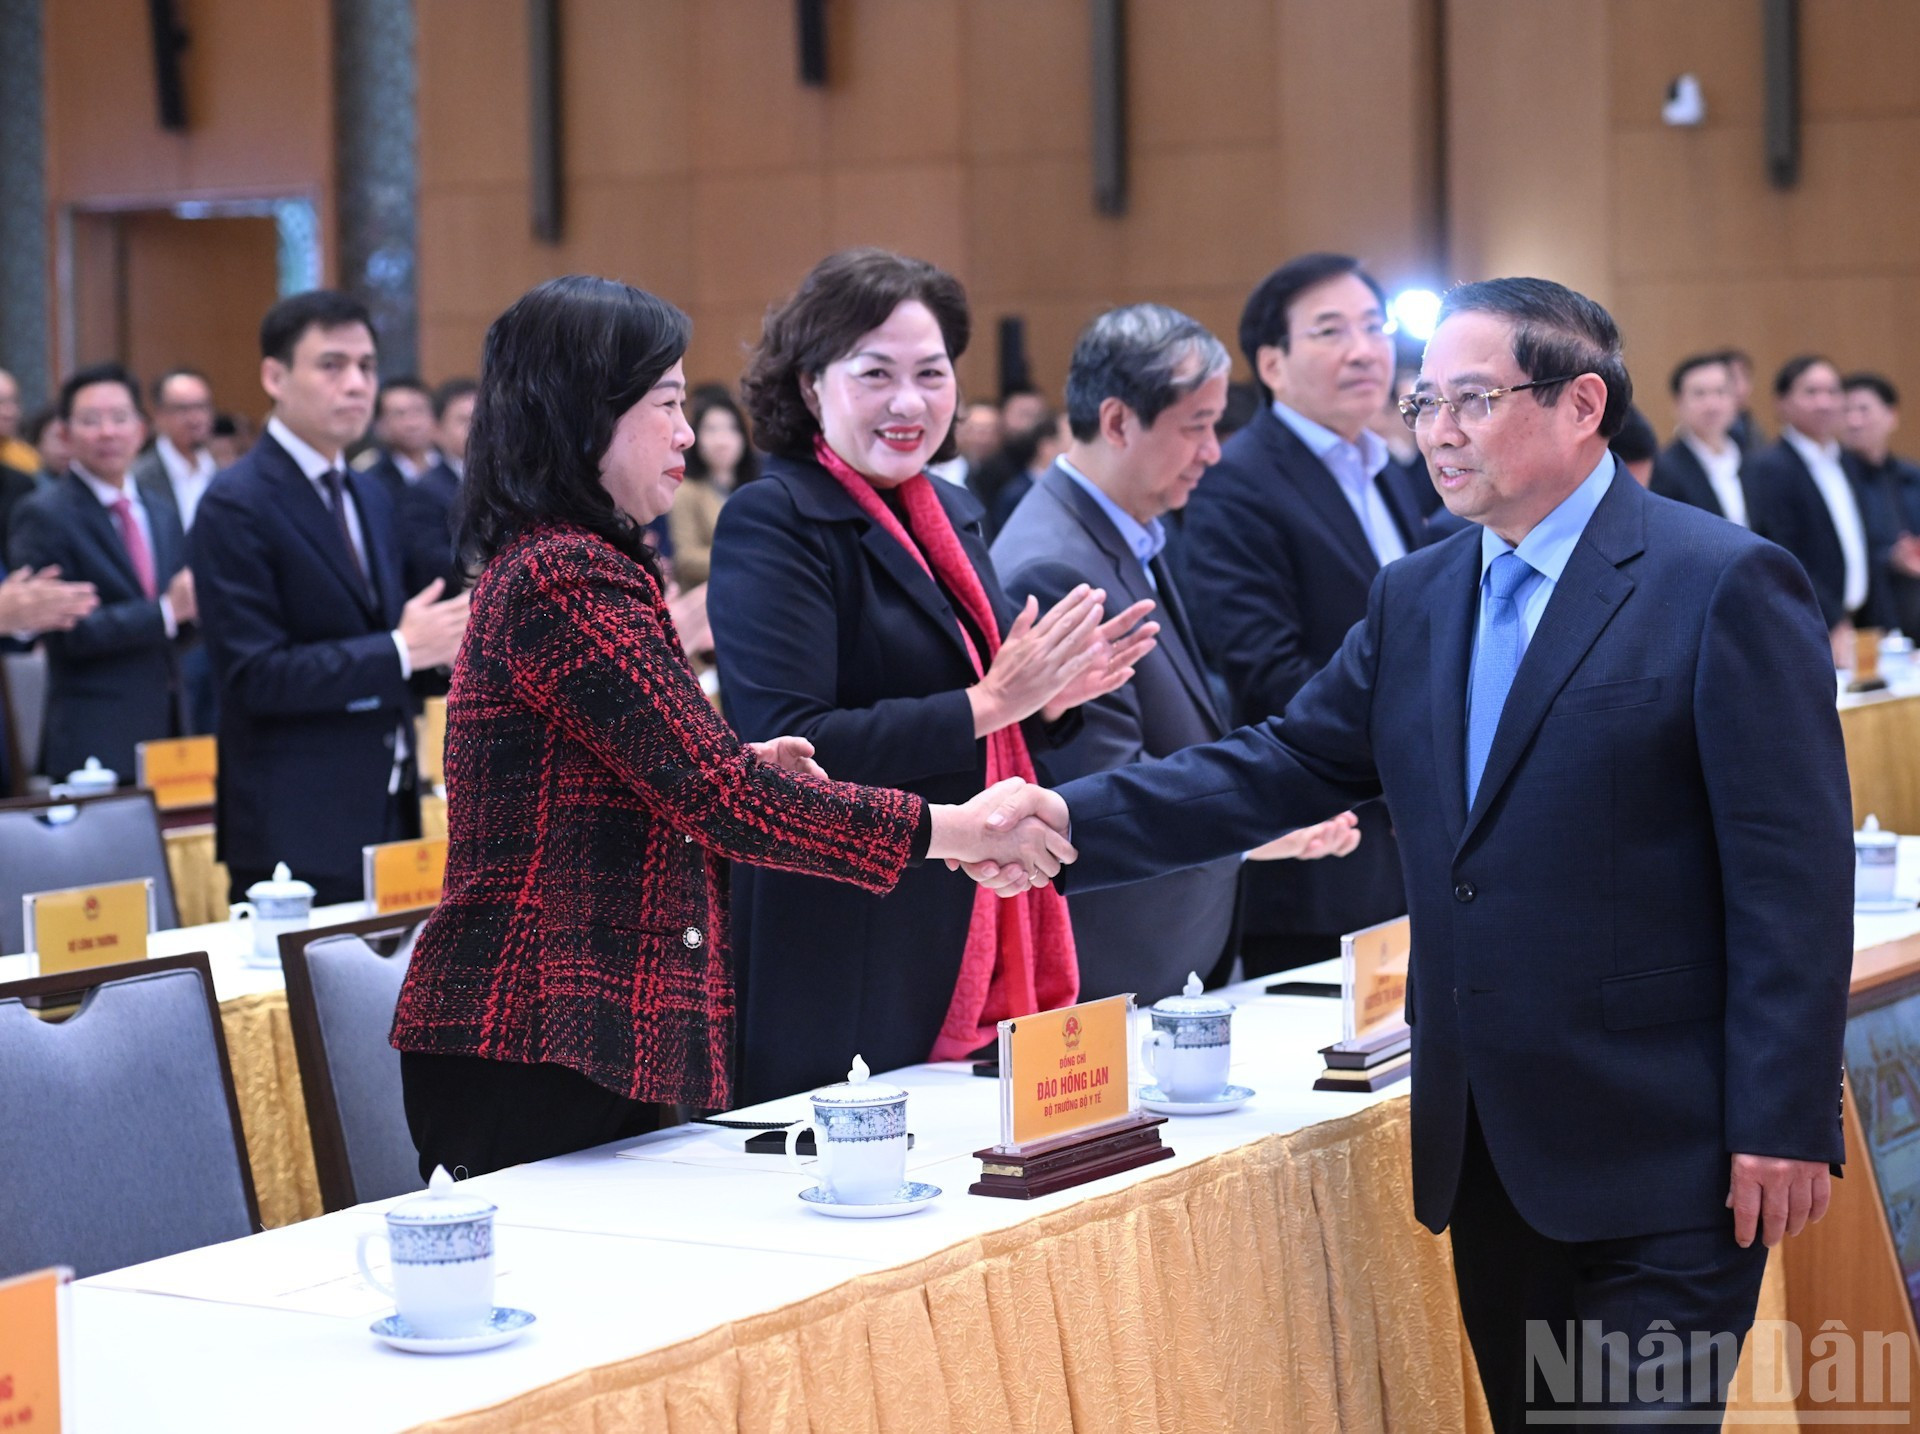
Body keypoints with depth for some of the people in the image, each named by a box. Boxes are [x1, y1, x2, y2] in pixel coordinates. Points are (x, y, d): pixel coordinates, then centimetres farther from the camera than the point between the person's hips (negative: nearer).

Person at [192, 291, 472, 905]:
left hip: (387, 810, 8)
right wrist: (402, 651, -21)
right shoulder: (237, 507, -11)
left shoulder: (369, 497, 15)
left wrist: (441, 637, 1)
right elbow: (254, 676, -18)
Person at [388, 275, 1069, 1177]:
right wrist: (954, 831, -16)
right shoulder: (563, 578, -15)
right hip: (531, 1043, -10)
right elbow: (714, 795, -20)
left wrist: (736, 770, 5)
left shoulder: (558, 562, 18)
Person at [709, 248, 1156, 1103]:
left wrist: (1050, 697, -1)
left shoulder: (953, 515, 14)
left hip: (976, 951, 7)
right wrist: (991, 703, -20)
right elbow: (786, 750, -20)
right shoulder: (772, 523, -10)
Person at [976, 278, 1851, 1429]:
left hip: (1659, 1150, -7)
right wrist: (1071, 821, -6)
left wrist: (1785, 1123, -16)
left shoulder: (1728, 584, -9)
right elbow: (1282, 769, 8)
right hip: (1487, 1148, 7)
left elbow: (1793, 873, -12)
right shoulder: (1416, 599, 12)